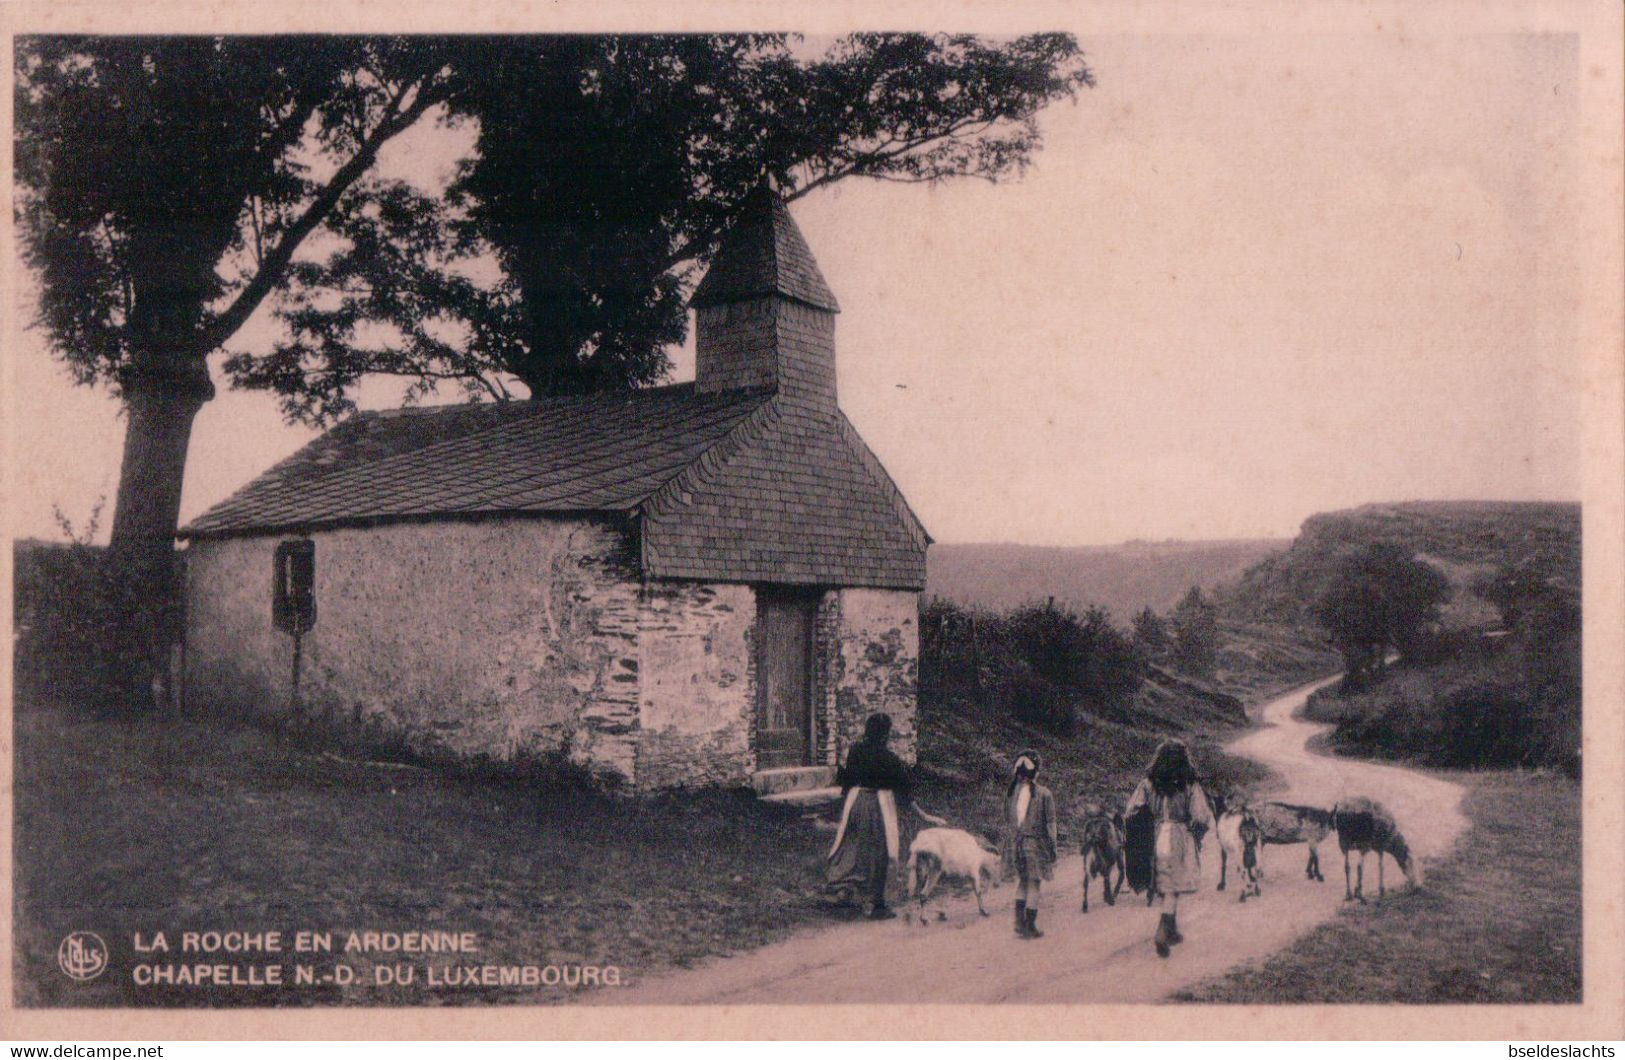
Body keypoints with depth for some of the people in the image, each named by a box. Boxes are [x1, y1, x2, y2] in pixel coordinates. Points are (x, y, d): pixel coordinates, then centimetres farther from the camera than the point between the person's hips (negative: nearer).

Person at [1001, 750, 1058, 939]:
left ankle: (1019, 922, 10)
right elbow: (1050, 824, -7)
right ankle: (1030, 927, 11)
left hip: (1015, 843, 4)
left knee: (1023, 882, 19)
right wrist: (1052, 849, 0)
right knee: (1034, 884, 7)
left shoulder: (1011, 792, 0)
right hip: (1036, 845, -4)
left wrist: (1008, 846, 13)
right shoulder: (1043, 794, -11)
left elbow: (1007, 822, 5)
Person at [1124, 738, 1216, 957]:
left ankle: (1172, 932, 27)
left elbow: (1129, 812, -1)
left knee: (1163, 889, 16)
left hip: (1155, 839, 3)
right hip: (1181, 840, -3)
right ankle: (1161, 932, -17)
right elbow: (1203, 819, -10)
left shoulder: (1148, 784, 1)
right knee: (1172, 889, -1)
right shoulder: (1190, 786, -7)